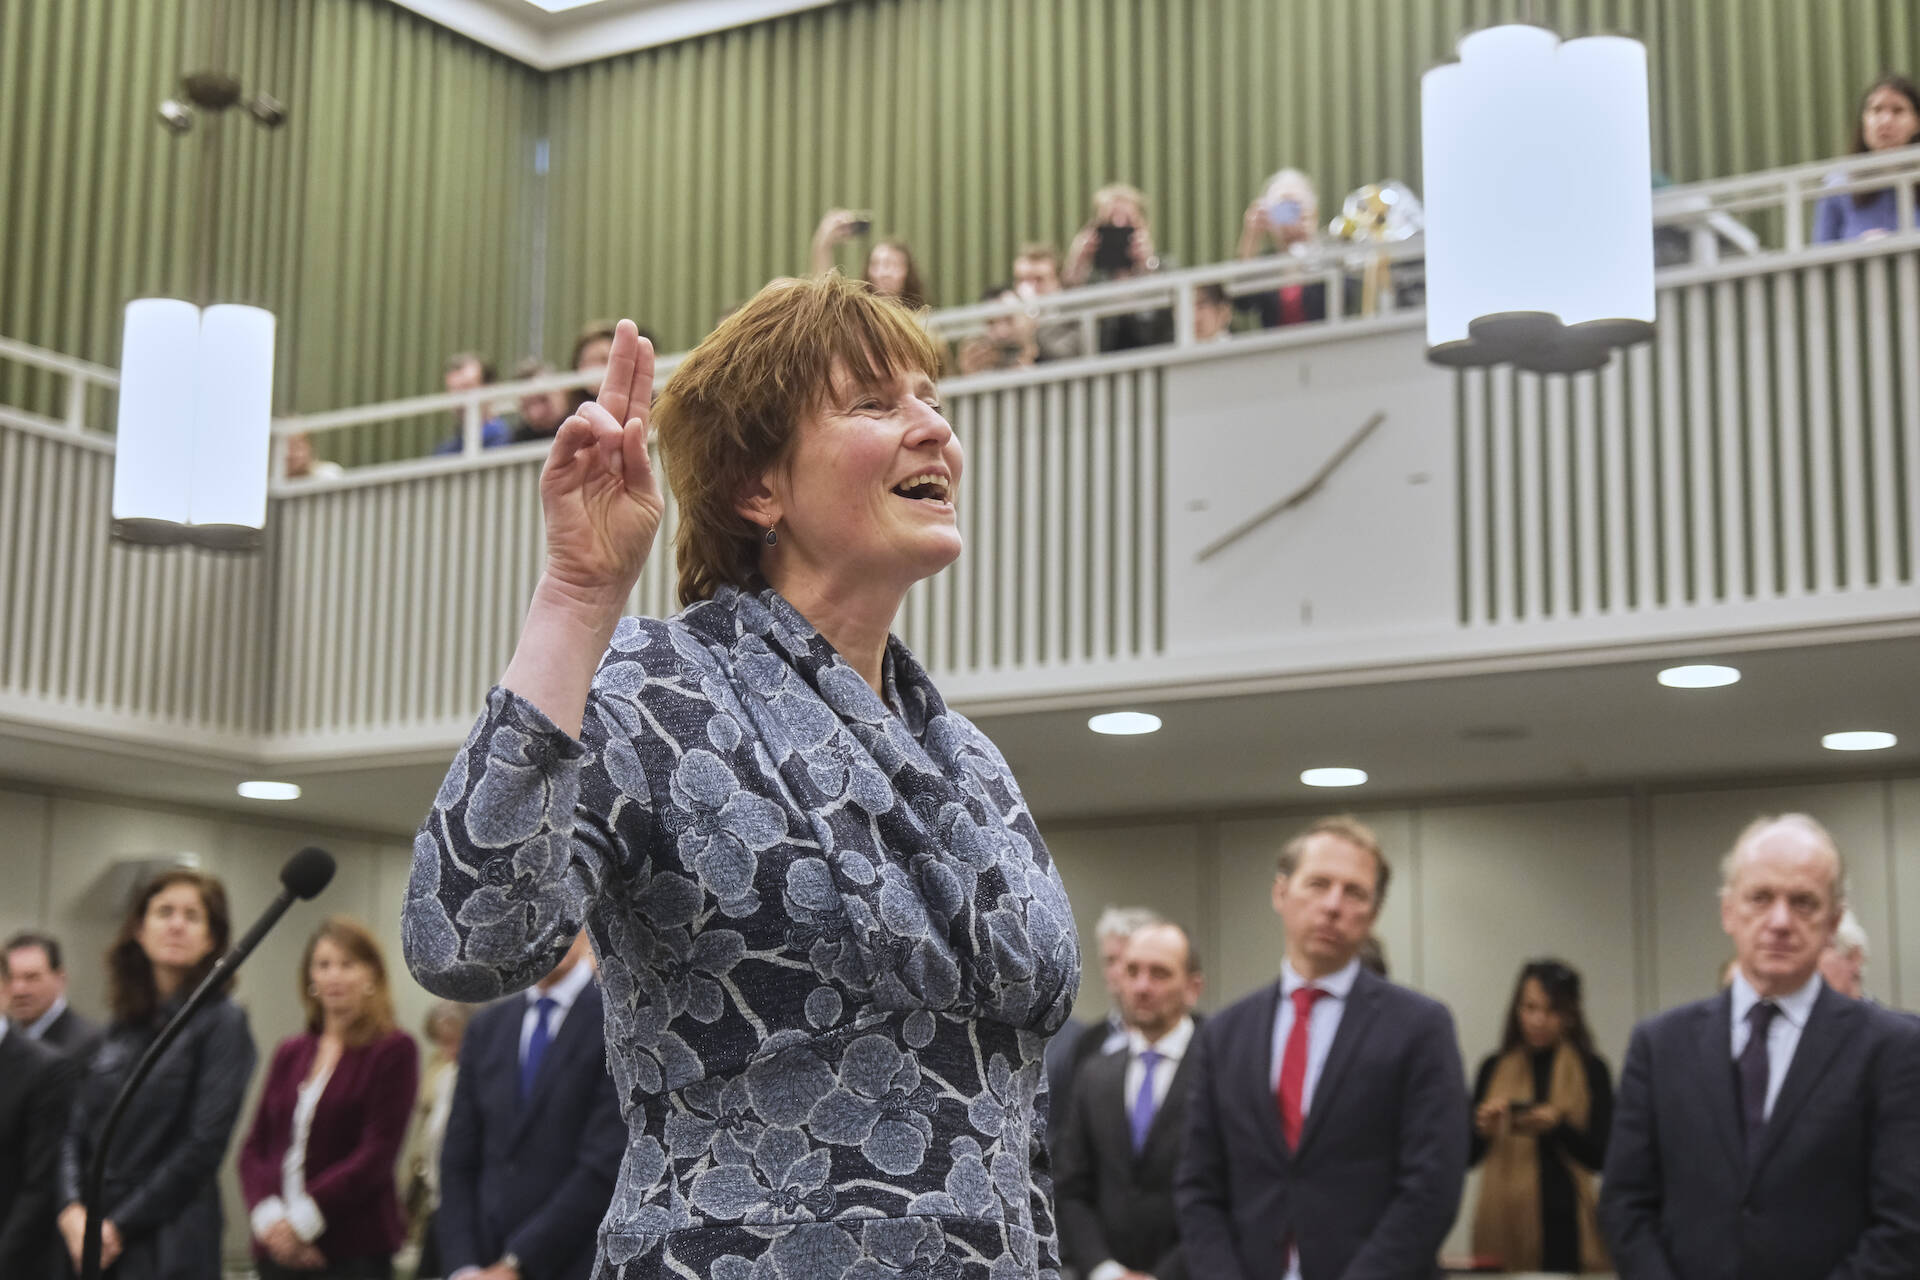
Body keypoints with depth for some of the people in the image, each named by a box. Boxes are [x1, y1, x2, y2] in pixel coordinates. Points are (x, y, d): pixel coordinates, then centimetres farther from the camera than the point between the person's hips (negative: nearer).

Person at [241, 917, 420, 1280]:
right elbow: (254, 1146, 10)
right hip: (279, 1248, 5)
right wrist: (268, 1215, -8)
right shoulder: (289, 1054, 15)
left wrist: (303, 1219, -13)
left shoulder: (393, 1050, -2)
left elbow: (377, 1153, -10)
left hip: (355, 1250, -5)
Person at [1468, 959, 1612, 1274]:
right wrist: (1482, 1129, -12)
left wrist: (1558, 1125, -16)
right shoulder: (1494, 1069, 8)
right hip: (1505, 1219, 2)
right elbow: (1467, 1157, 7)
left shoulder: (1591, 1070, 3)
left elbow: (1601, 1156, -1)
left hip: (1566, 1223, -2)